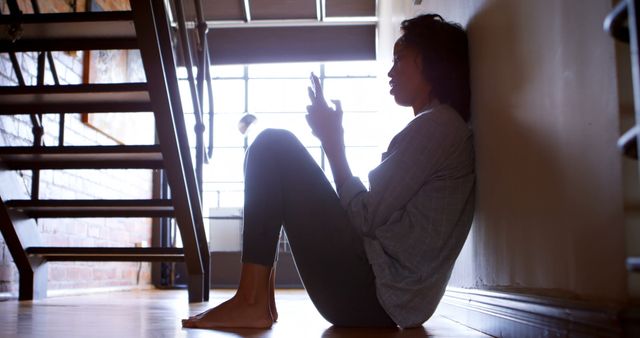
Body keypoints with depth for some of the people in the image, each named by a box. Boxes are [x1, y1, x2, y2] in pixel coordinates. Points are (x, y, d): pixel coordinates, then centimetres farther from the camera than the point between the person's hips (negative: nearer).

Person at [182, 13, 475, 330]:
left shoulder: (436, 125, -10)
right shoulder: (440, 128, 21)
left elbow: (366, 217, -15)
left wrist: (332, 141, -3)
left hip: (374, 295, -10)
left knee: (274, 147, -9)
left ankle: (251, 301, -12)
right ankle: (259, 296, 8)